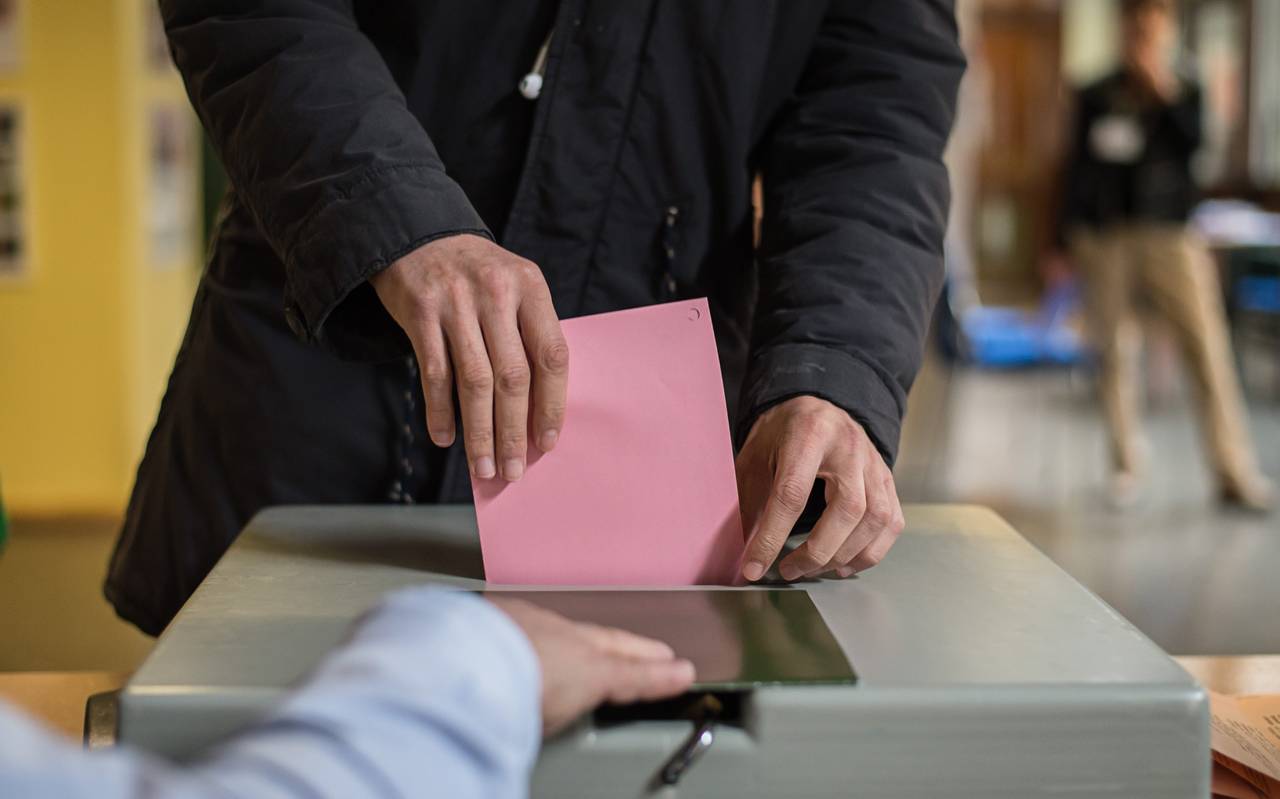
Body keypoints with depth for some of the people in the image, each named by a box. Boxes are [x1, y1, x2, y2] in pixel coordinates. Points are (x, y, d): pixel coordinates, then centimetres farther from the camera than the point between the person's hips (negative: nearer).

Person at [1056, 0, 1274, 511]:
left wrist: (1166, 93, -12)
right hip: (1107, 238, 1)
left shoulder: (1185, 94, 12)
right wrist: (1073, 238, 6)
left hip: (1171, 237, -1)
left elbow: (1194, 141, -6)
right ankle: (1125, 467, 13)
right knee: (1115, 351, 1)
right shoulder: (1096, 98, 11)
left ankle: (1236, 474, -11)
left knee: (1209, 348, -10)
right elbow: (1079, 169, 11)